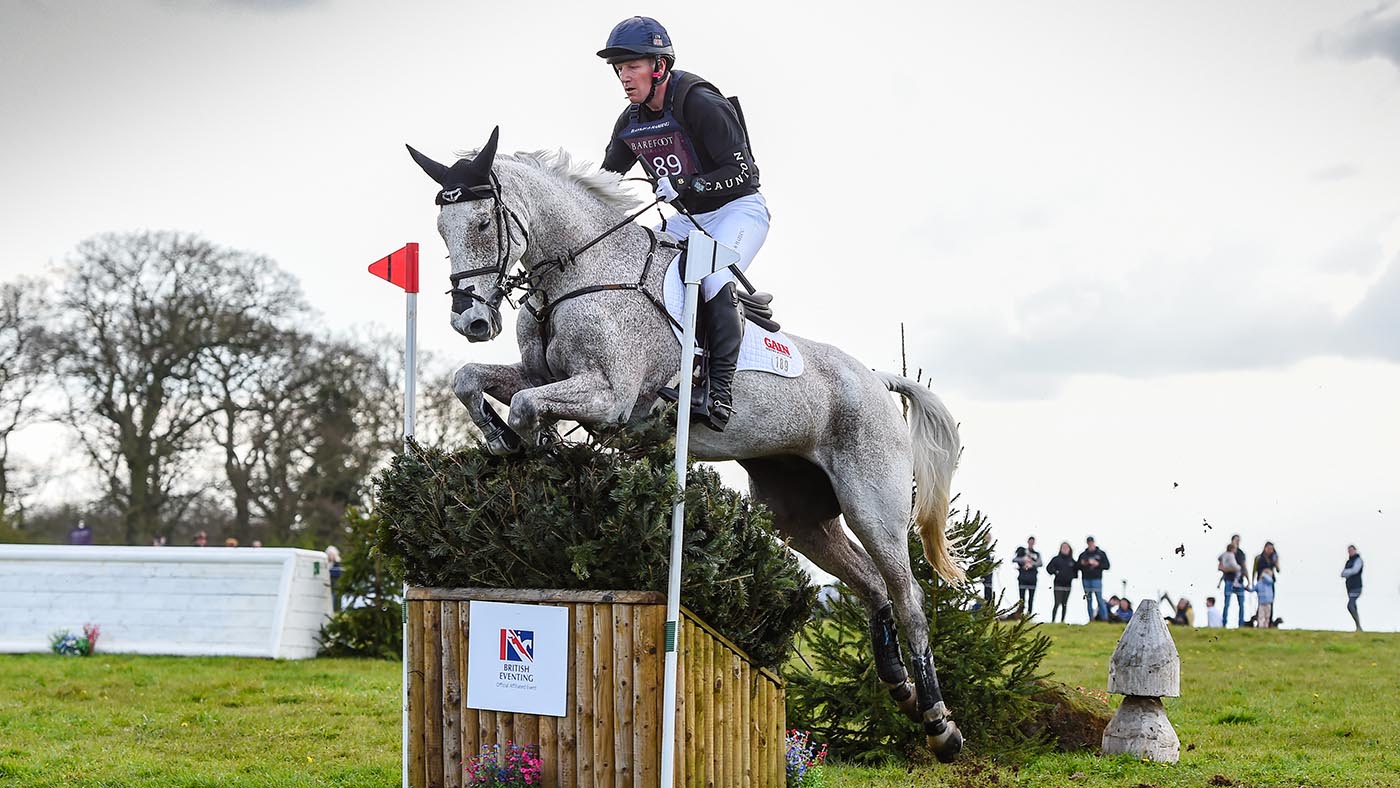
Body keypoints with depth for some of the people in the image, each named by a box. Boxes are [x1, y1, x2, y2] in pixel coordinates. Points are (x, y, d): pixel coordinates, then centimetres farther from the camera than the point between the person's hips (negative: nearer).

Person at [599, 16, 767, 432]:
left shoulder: (700, 102, -21)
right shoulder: (630, 122, 2)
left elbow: (742, 171, -24)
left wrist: (684, 186, -36)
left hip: (739, 209, -8)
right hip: (688, 218, 8)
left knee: (714, 279, -31)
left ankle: (720, 389, -30)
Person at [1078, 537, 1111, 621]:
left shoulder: (1101, 554, 7)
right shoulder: (1083, 555, 14)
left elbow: (1107, 565, 2)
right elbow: (1077, 567, 16)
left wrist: (1097, 564, -13)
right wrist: (1082, 564, -5)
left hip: (1096, 579, -3)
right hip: (1086, 579, 3)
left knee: (1100, 599, -9)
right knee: (1089, 600, 5)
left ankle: (1104, 618, -7)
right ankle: (1091, 618, 9)